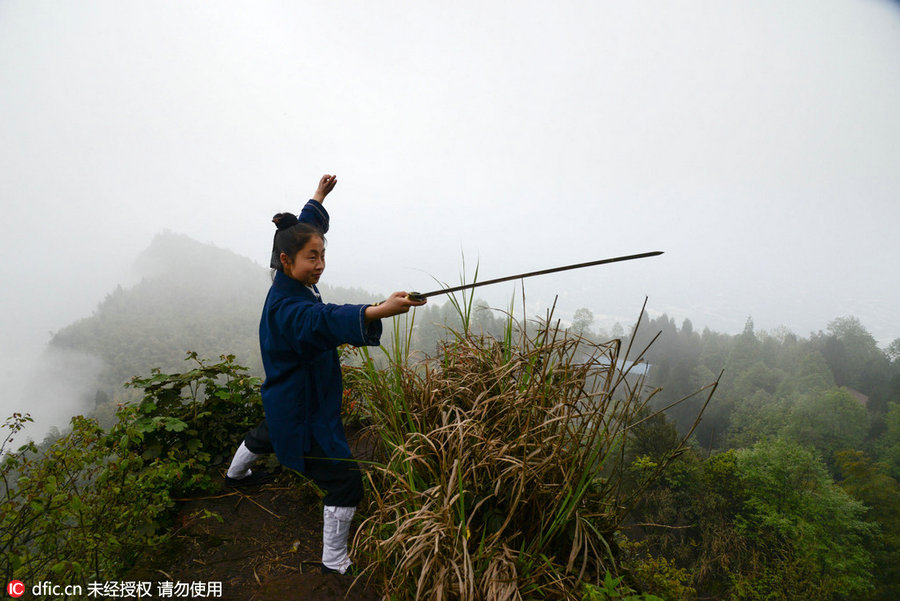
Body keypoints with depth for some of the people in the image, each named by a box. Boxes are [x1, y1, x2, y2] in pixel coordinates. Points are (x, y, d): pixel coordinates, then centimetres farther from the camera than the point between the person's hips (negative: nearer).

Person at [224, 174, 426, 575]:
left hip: (289, 400, 11)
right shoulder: (286, 308, -34)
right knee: (345, 482, -5)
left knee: (268, 433, 40)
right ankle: (335, 563, 12)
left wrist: (319, 197, 23)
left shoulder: (291, 284, -6)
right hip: (303, 410, -11)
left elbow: (305, 228, 11)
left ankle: (235, 474, 71)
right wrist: (379, 311, -71)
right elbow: (326, 321, -55)